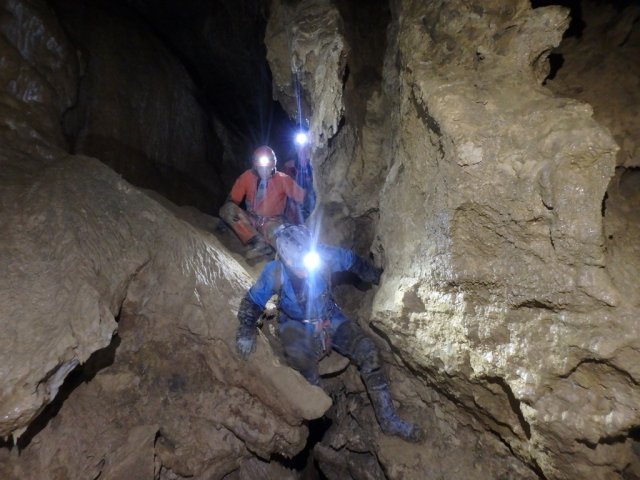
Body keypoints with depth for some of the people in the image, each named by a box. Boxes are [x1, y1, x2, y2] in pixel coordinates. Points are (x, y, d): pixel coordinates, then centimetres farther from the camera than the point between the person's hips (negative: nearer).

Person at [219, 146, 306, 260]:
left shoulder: (282, 179, -13)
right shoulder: (247, 177, -8)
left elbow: (303, 197, -19)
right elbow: (232, 200, -3)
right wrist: (227, 214, -23)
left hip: (272, 222, -4)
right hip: (250, 220, 4)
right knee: (226, 209, -24)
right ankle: (259, 241, -31)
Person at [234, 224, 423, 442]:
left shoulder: (323, 256, -24)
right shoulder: (274, 272, -23)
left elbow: (353, 261, -3)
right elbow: (252, 301, -6)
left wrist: (379, 277, 5)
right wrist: (245, 332, -17)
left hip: (331, 318, 2)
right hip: (296, 325, -1)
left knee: (368, 350, -18)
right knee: (299, 355, -37)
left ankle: (389, 420, -9)